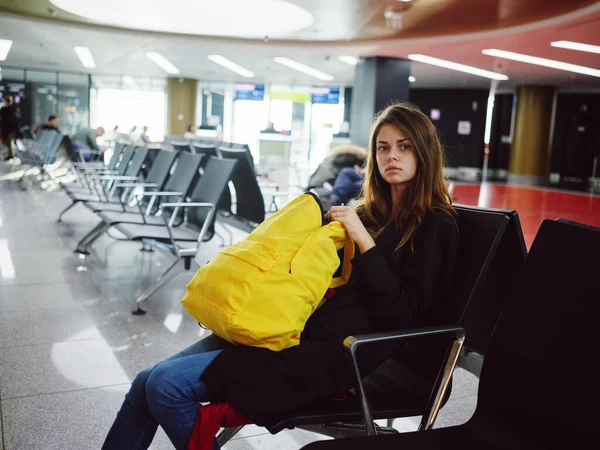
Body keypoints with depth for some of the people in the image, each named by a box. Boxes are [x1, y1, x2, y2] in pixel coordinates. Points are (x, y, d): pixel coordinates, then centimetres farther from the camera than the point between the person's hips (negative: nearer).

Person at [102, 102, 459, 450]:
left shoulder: (435, 226, -1)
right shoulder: (369, 213, 18)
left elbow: (402, 317, -11)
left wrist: (365, 241, -16)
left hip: (337, 354, -7)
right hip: (301, 327, 7)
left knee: (168, 387, -18)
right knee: (147, 384, -3)